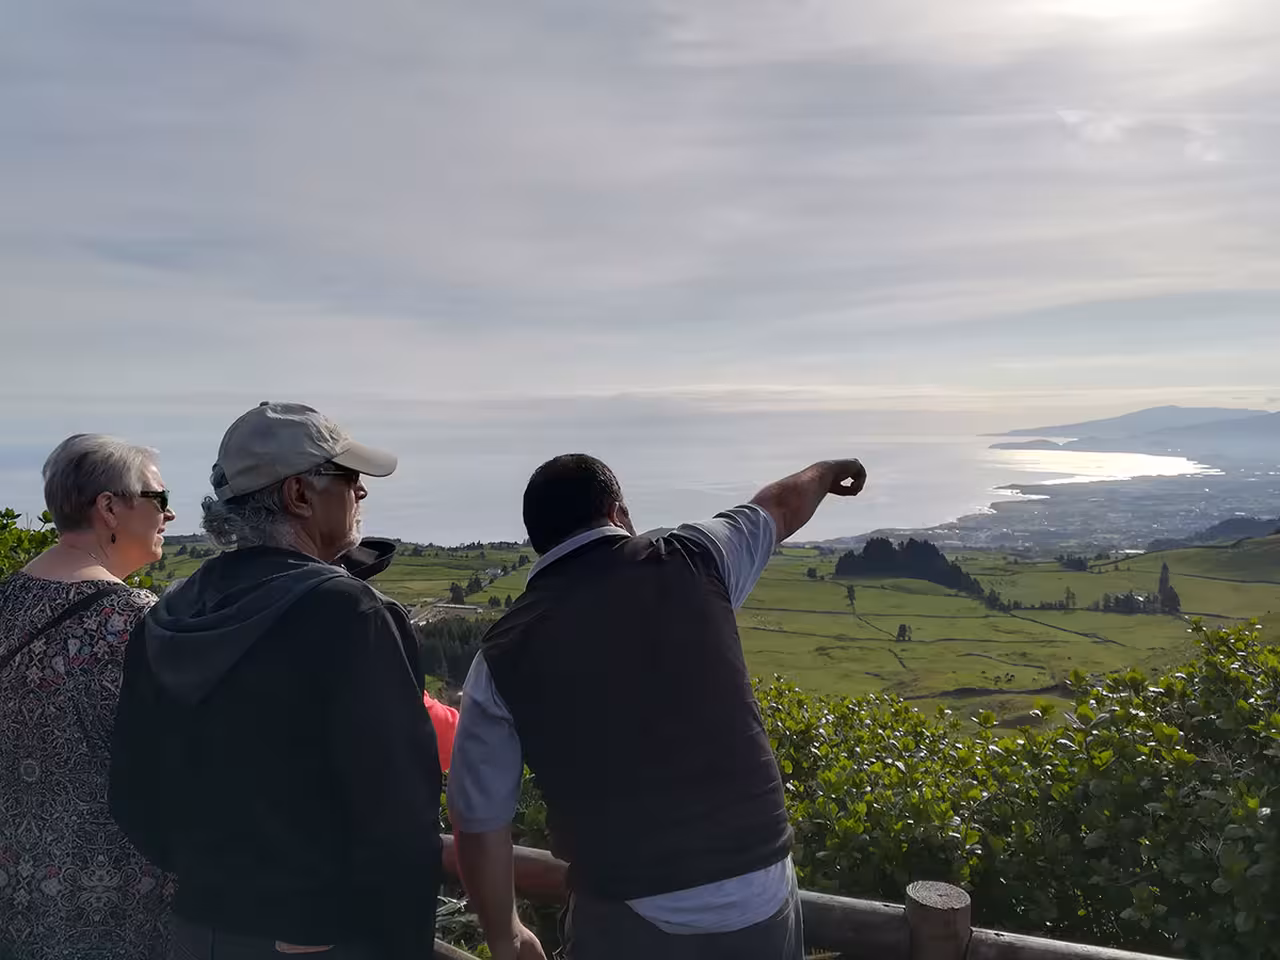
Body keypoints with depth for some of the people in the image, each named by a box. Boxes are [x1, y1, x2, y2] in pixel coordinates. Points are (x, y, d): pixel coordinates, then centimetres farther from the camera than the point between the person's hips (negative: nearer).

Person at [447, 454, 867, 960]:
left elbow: (478, 822, 1)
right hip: (760, 894, 2)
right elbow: (782, 505, 18)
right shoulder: (690, 562, -3)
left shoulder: (503, 655, -4)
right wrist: (830, 471, 40)